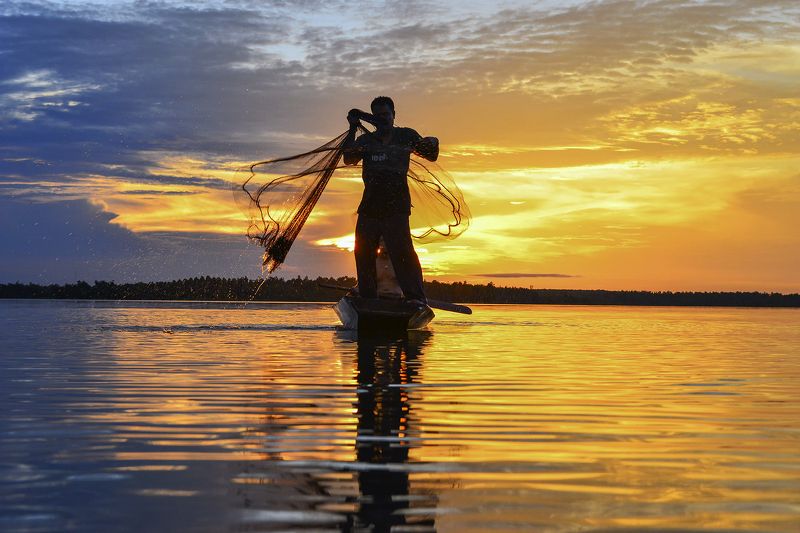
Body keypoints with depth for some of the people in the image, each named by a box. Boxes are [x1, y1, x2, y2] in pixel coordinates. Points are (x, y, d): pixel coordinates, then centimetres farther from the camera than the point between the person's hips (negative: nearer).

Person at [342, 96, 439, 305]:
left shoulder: (406, 135, 12)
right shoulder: (366, 140, 17)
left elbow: (431, 156, 10)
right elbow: (349, 159, 3)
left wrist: (432, 145, -12)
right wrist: (352, 129, 0)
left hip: (396, 204, -4)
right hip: (369, 203, 4)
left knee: (401, 249, -18)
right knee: (363, 252, 4)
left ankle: (416, 297, -20)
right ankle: (367, 298, 13)